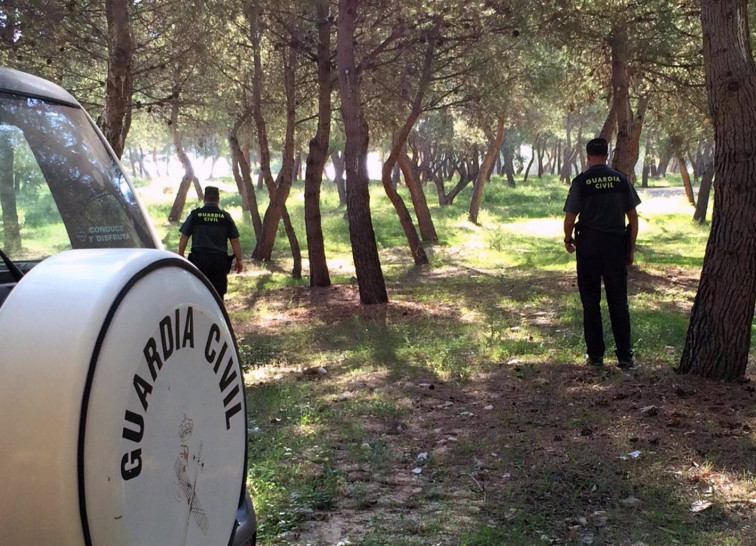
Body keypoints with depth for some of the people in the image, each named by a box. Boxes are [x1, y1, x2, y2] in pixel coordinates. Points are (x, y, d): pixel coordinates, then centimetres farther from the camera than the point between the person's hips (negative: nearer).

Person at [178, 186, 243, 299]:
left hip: (199, 259, 0)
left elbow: (184, 238, 3)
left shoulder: (195, 215, 1)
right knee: (218, 294, 7)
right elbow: (235, 241, 3)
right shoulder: (225, 217, 3)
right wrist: (239, 260, 12)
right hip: (220, 260, 0)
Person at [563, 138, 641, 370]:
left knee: (590, 302, 8)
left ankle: (595, 354, 12)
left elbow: (570, 217, -7)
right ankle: (625, 356, 6)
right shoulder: (621, 179, 3)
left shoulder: (581, 181, -5)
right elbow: (633, 217, 4)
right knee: (619, 302, 7)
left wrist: (568, 239, 12)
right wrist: (631, 247, 12)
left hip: (588, 245, -2)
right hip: (616, 244, 2)